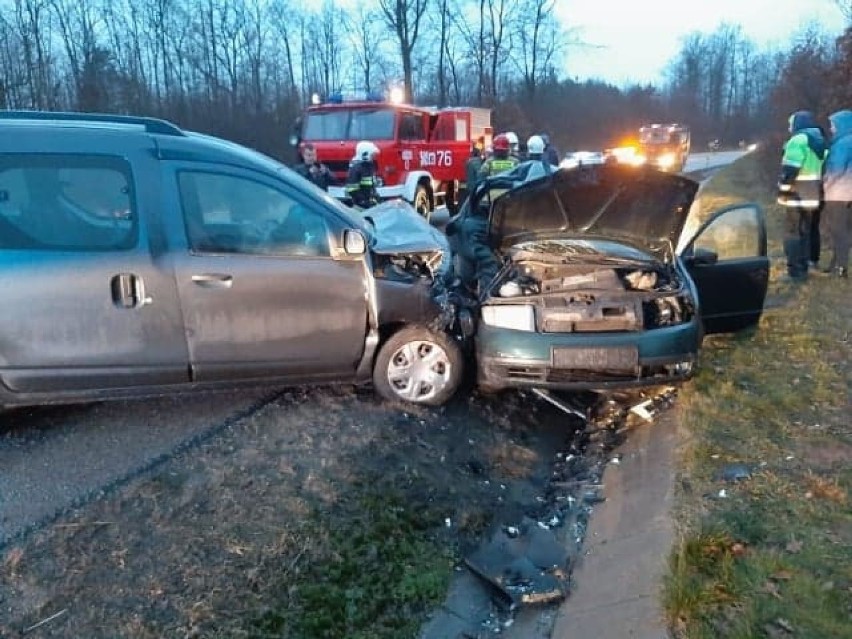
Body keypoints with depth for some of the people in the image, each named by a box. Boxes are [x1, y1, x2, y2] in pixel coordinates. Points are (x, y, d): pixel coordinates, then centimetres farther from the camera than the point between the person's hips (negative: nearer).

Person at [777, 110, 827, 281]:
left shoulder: (798, 140, -14)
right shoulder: (820, 142, 17)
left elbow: (790, 169, -20)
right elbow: (822, 168, 19)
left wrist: (783, 190, -14)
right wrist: (818, 190, 23)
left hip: (798, 195, -9)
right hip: (813, 195, 9)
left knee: (792, 232, -5)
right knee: (805, 232, 14)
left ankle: (795, 271, -6)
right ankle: (803, 268, 19)